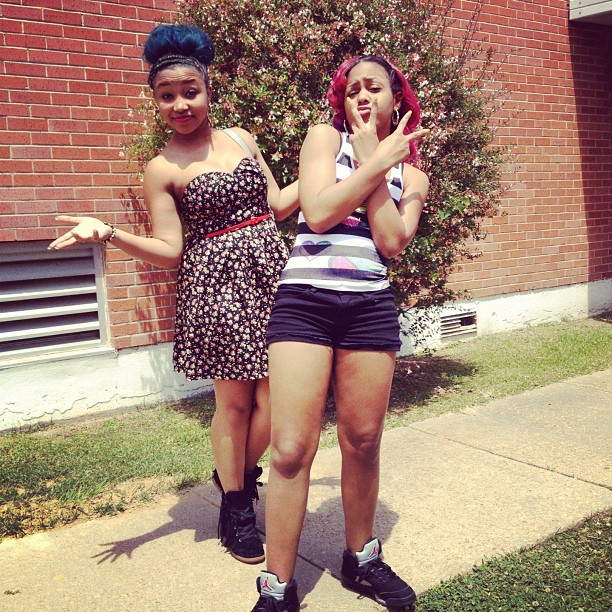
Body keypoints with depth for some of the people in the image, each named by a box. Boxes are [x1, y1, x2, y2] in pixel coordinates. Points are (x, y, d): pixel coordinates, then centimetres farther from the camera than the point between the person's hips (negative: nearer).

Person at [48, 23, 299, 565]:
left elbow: (277, 204, 15)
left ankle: (239, 475, 30)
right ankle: (235, 508, 23)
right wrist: (108, 233, -17)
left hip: (270, 271, 5)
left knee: (278, 394, 1)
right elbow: (169, 251, -4)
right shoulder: (162, 170, -2)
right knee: (235, 400, 2)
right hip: (216, 282, -4)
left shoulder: (241, 138, 12)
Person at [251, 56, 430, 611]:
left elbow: (391, 242, -3)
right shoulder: (326, 137, 9)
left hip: (371, 307, 3)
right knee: (292, 448, -7)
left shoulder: (410, 175, 16)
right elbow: (318, 212, -8)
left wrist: (372, 160, -1)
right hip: (304, 300, -3)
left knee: (363, 441, 9)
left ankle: (362, 559, 31)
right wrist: (378, 162, -4)